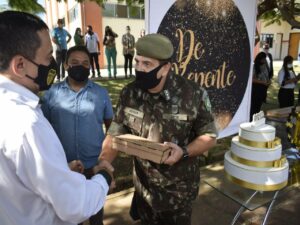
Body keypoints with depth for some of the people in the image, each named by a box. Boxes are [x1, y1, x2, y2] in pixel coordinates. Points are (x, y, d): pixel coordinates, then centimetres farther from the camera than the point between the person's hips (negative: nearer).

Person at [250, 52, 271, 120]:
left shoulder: (265, 66, 6)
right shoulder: (254, 67, -15)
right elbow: (252, 79, -17)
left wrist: (268, 81, -2)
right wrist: (263, 82, -20)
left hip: (263, 88, 7)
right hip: (256, 88, -7)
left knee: (259, 105, 15)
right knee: (253, 105, -2)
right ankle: (251, 119, 8)